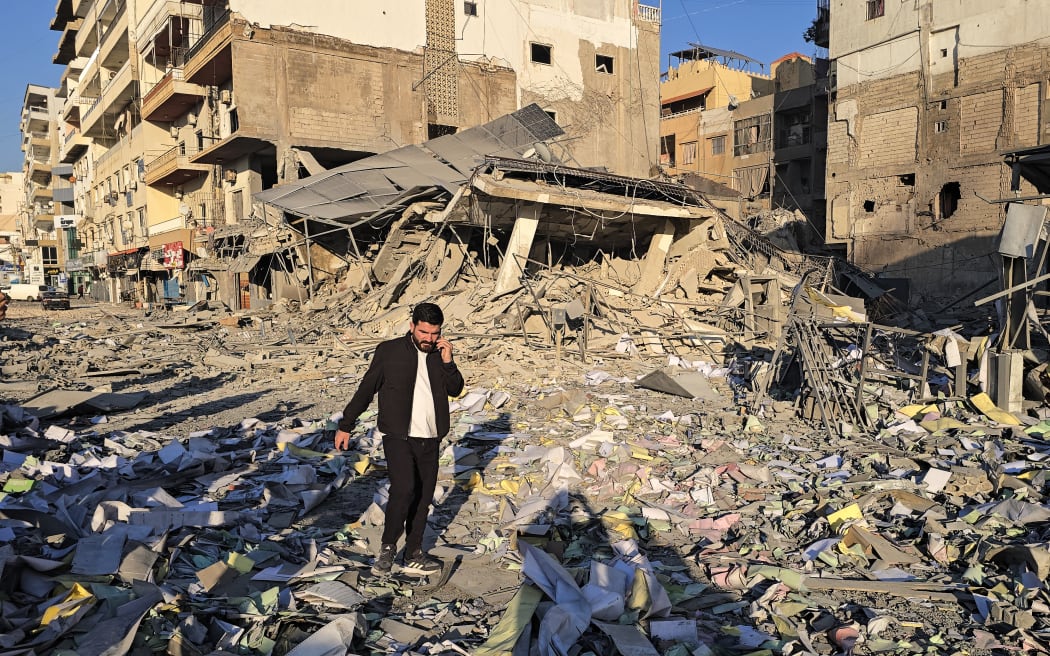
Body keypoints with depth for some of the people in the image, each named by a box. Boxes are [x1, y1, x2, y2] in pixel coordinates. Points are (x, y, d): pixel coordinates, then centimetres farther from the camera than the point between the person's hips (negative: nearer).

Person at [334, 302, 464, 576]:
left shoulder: (439, 354, 9)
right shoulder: (390, 351, -3)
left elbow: (455, 389, 3)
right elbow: (366, 388, 2)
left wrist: (447, 361, -12)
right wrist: (346, 425, 3)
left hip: (430, 439, 5)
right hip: (399, 437, -4)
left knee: (423, 497, 8)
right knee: (403, 489, -20)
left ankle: (413, 556, 22)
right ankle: (388, 546, 3)